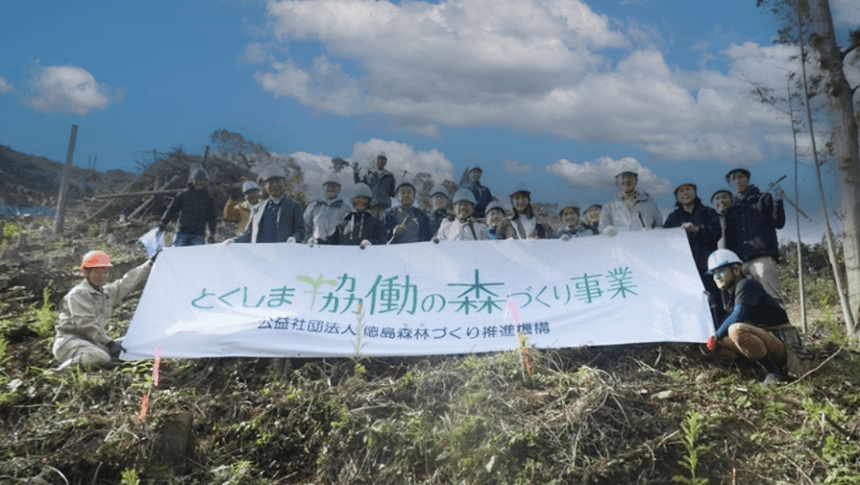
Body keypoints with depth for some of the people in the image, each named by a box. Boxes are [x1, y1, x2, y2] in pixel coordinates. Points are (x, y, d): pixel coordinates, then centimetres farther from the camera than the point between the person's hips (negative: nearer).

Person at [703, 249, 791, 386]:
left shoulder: (747, 285, -15)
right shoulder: (727, 294, 12)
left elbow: (738, 316, -27)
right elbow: (728, 320, 19)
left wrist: (716, 337, -17)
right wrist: (716, 340, 1)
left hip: (781, 343, -10)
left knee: (736, 330, -33)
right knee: (717, 343, 2)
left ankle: (774, 371, -16)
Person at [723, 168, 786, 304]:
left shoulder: (763, 199, 17)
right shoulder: (731, 211, 25)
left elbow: (778, 223, 4)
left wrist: (778, 201, -10)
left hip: (763, 258, -4)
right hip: (740, 261, 4)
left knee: (771, 298, -17)